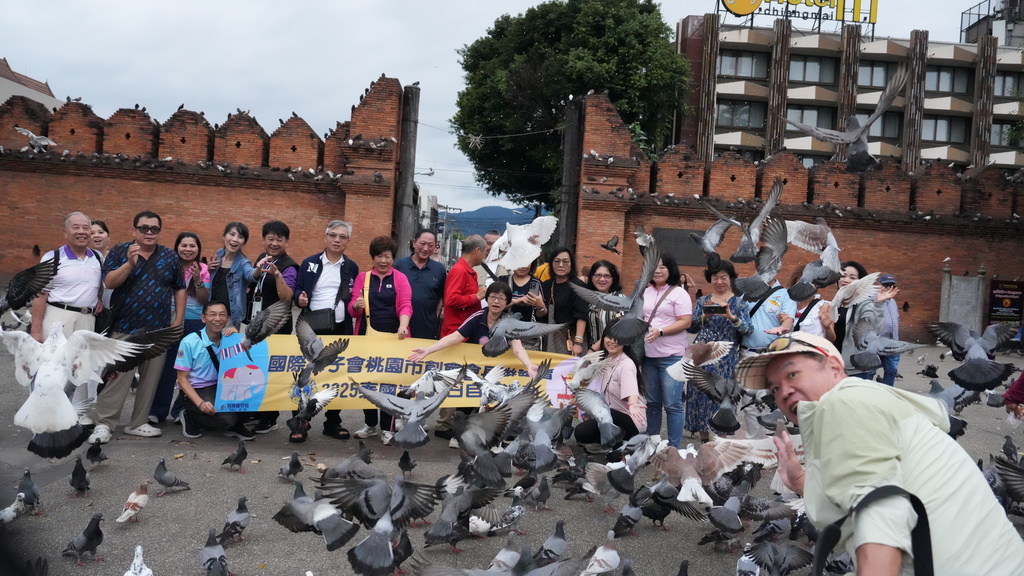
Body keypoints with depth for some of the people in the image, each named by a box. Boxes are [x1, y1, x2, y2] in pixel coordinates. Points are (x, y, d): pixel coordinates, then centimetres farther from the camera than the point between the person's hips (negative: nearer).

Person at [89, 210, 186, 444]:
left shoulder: (170, 256, 8)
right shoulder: (119, 252, 1)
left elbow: (179, 289, 12)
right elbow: (109, 282, -10)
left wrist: (178, 320, 6)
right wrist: (130, 263, -23)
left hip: (159, 329, 3)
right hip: (125, 327, -3)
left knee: (151, 378, 8)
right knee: (117, 377, -5)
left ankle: (139, 423, 18)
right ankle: (104, 424, 3)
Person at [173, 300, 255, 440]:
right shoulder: (190, 342, -11)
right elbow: (182, 379, -9)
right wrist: (200, 403, -23)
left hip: (223, 387, 4)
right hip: (197, 391, -4)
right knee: (226, 419, -29)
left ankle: (233, 425, 0)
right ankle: (190, 417, 0)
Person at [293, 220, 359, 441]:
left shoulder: (352, 267, 8)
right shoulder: (309, 263, 4)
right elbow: (296, 291, 5)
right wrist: (300, 299, -16)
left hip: (341, 330, 2)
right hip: (312, 329, -2)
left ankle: (333, 423, 21)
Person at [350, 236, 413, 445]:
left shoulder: (400, 278, 3)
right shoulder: (362, 277, 9)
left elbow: (405, 305, -9)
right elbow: (353, 309, 5)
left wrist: (403, 326, -28)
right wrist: (356, 306, -19)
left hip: (392, 337, -2)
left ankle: (388, 429, 10)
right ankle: (370, 424, 23)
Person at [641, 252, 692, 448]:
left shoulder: (678, 293, -3)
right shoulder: (645, 293, 14)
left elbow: (685, 322, -11)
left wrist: (660, 331, -20)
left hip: (671, 356, -5)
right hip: (648, 355, 5)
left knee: (672, 404, -4)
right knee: (652, 402, 12)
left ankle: (674, 448, 4)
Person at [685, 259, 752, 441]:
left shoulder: (738, 302, 3)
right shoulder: (702, 301, 11)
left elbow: (748, 329, -8)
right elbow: (691, 327, 4)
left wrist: (731, 316, -23)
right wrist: (704, 315, -12)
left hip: (725, 358, -3)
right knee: (700, 395, 3)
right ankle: (704, 440, 13)